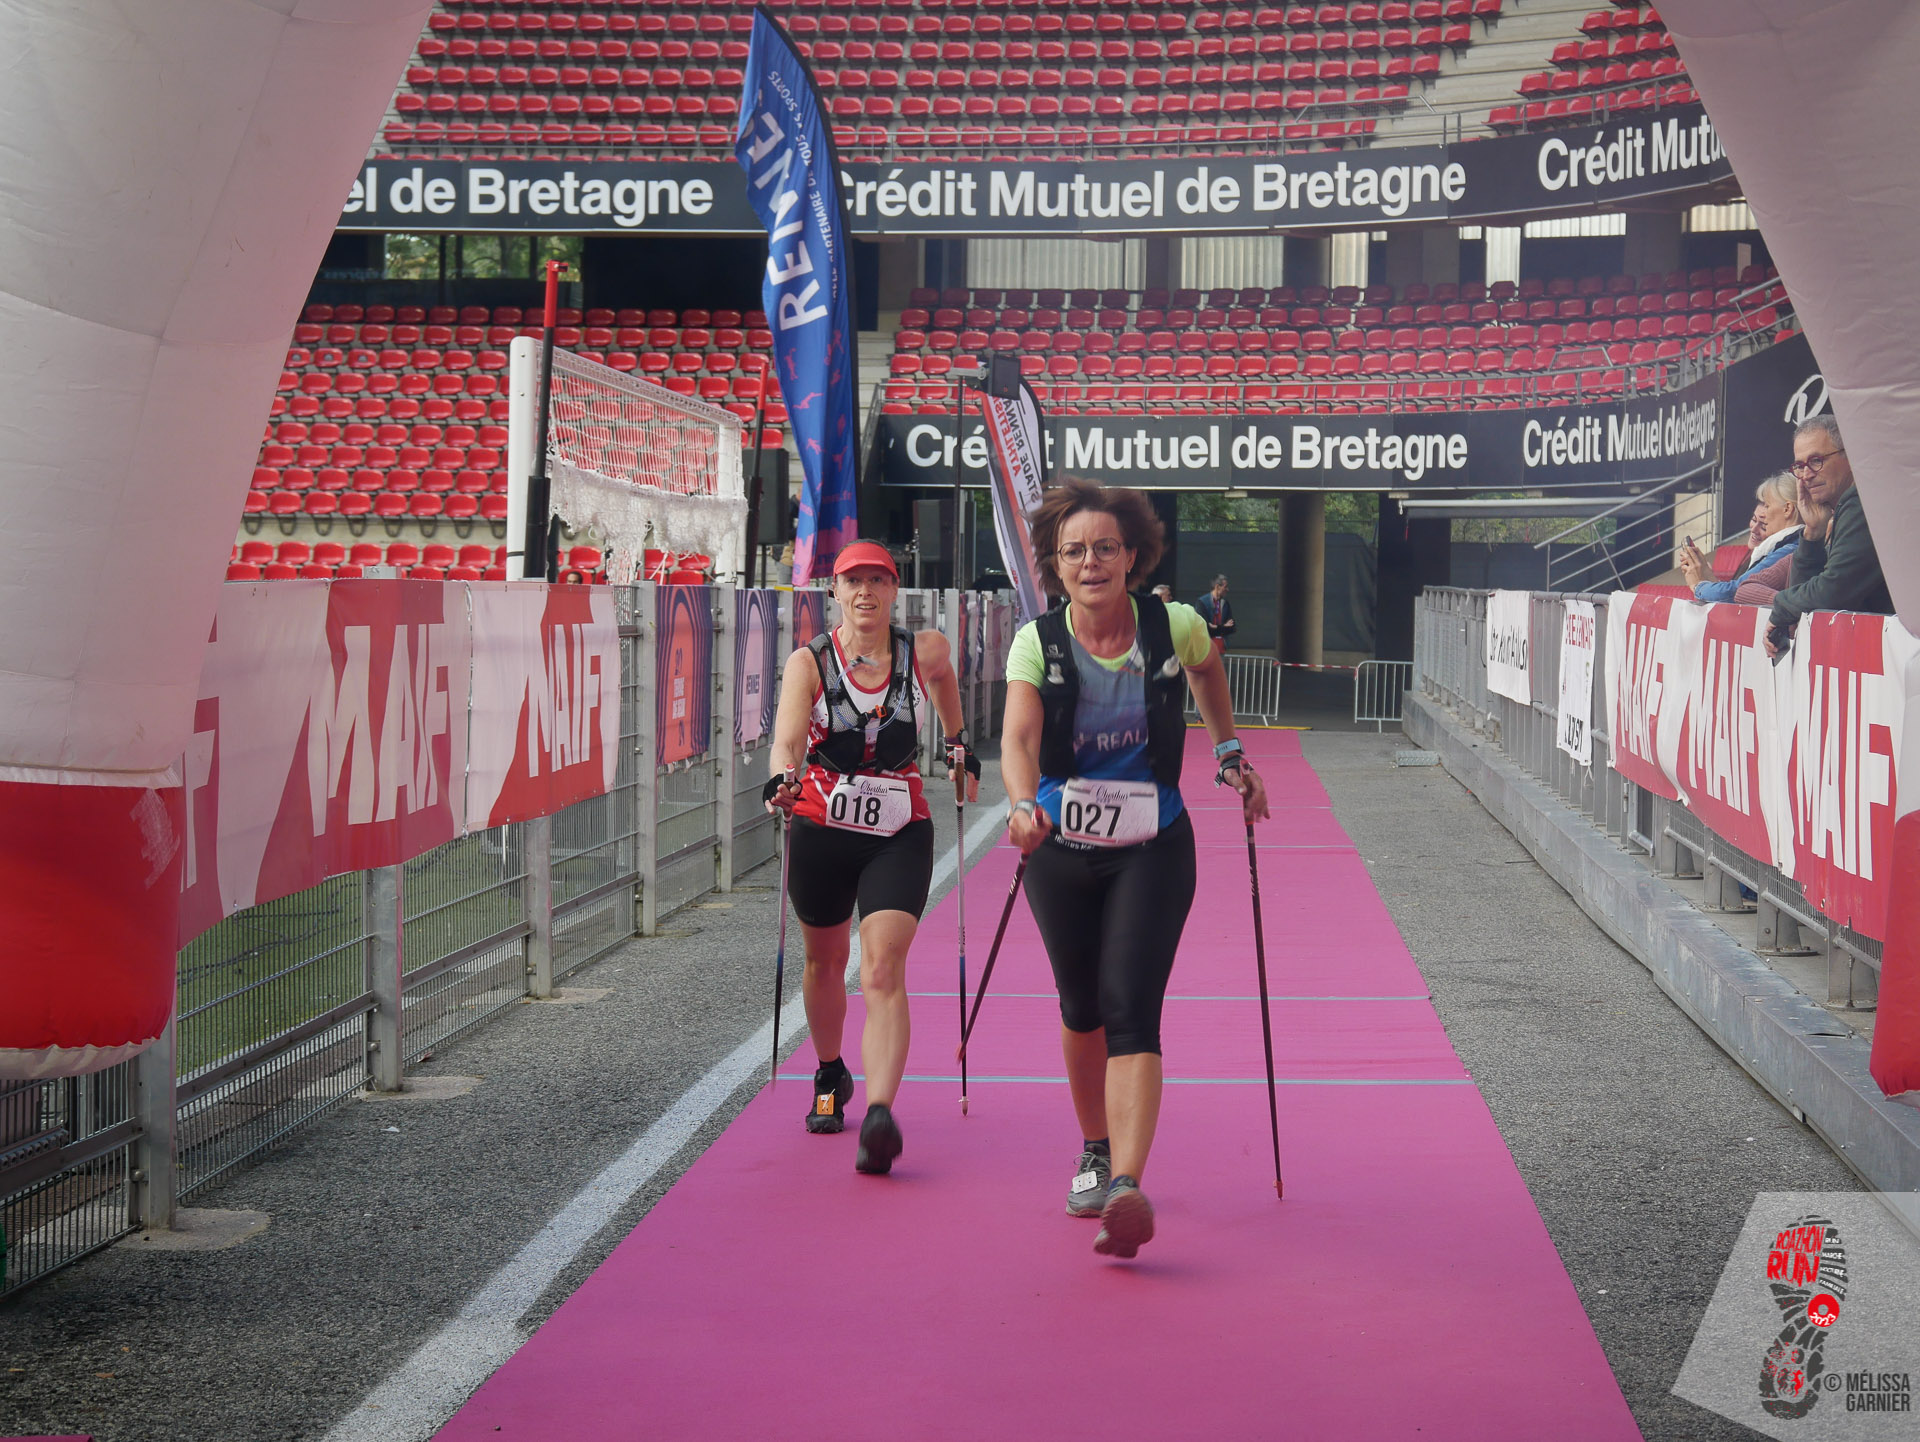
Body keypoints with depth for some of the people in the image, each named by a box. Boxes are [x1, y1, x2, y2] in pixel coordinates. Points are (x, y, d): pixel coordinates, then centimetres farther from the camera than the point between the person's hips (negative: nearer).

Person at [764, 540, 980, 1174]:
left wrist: (959, 746, 25)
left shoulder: (925, 651, -3)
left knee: (883, 969, -17)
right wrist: (783, 780, -43)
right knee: (825, 961, 18)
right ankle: (830, 1076, 45)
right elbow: (787, 738, -23)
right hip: (822, 830, 1)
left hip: (900, 834, -1)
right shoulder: (809, 661, -8)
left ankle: (879, 1114, -27)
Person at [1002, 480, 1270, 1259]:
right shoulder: (1037, 643, -12)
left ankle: (1126, 1187, -24)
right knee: (1080, 1009, 14)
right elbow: (1018, 735, -29)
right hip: (1061, 849, 2)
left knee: (1131, 1012, -16)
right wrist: (1024, 805, -47)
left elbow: (1209, 669, 15)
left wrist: (1230, 750, 13)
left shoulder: (1174, 628, -10)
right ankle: (1094, 1152, 37)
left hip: (1153, 850, -1)